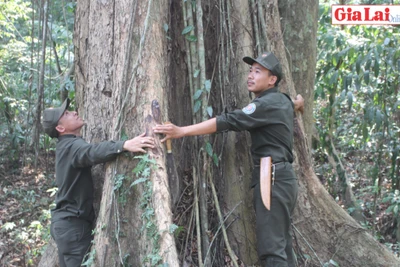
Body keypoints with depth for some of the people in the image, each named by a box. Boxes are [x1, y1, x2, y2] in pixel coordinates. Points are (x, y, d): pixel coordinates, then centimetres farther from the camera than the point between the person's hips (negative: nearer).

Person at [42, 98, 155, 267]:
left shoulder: (67, 146, 16)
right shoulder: (72, 146, -17)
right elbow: (93, 152, -38)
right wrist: (125, 145, -53)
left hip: (66, 221, 10)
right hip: (73, 223, -10)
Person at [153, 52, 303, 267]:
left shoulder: (267, 104, -12)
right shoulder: (282, 101, 17)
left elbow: (229, 121, -24)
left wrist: (181, 131, -28)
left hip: (272, 178, -10)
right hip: (282, 176, 10)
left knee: (271, 249, -11)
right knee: (281, 244, 12)